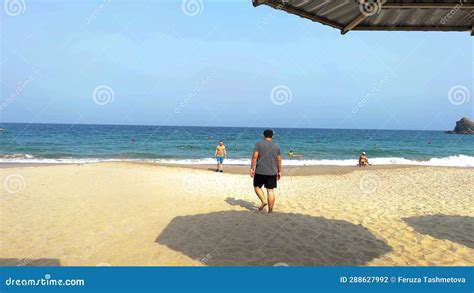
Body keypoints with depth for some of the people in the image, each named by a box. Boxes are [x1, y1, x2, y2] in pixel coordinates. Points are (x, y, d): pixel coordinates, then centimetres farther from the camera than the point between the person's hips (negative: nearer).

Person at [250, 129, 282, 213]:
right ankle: (270, 210, 6)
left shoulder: (259, 144, -2)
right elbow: (279, 160, 10)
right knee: (270, 190, 5)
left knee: (257, 186, 16)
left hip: (260, 171, -3)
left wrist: (252, 168, -6)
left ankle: (263, 201, -1)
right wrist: (279, 171, 17)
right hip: (272, 172, 3)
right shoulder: (276, 146, 9)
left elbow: (255, 156, -10)